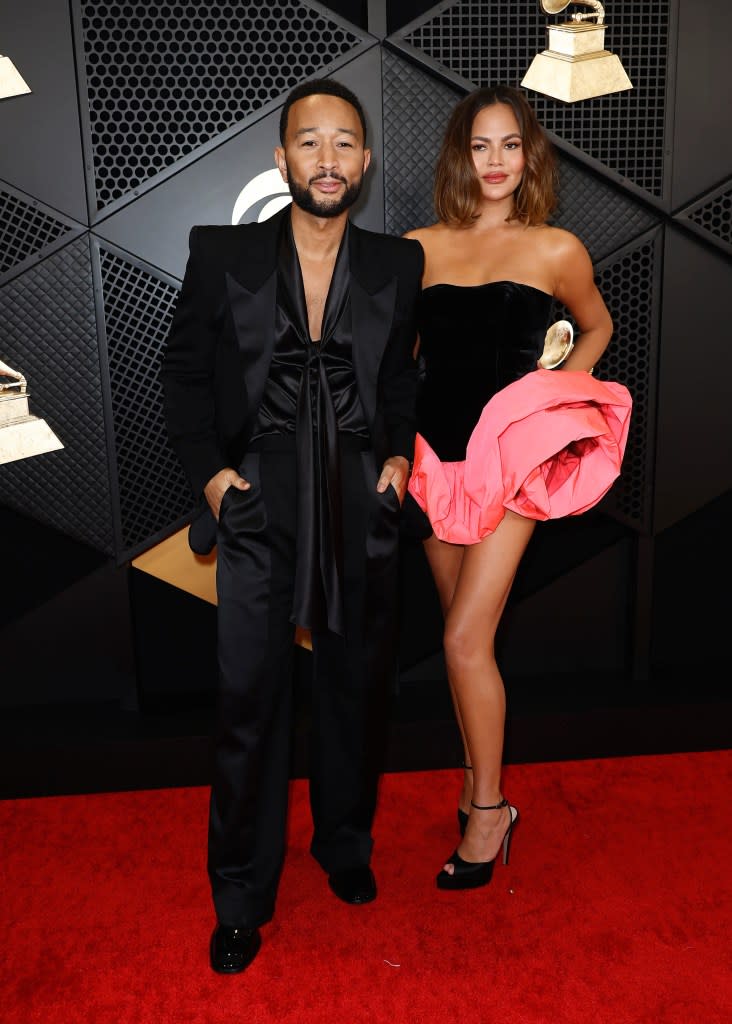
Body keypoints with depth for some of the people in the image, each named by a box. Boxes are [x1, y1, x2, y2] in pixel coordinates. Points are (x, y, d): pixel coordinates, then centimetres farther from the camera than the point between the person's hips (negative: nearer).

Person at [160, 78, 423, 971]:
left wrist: (399, 453, 2)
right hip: (259, 499, -2)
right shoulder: (222, 256, 0)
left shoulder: (397, 266, 5)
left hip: (361, 498, 2)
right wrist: (206, 469, -4)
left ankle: (344, 841, 38)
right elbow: (183, 371, 6)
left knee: (356, 681, 14)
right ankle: (242, 893, 19)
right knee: (250, 695, 0)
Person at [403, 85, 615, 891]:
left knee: (466, 638, -8)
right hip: (436, 453, 3)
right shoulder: (421, 248, 4)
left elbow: (596, 327, 17)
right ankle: (478, 783, 30)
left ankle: (487, 812, 10)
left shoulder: (555, 250, -1)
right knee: (467, 633, 13)